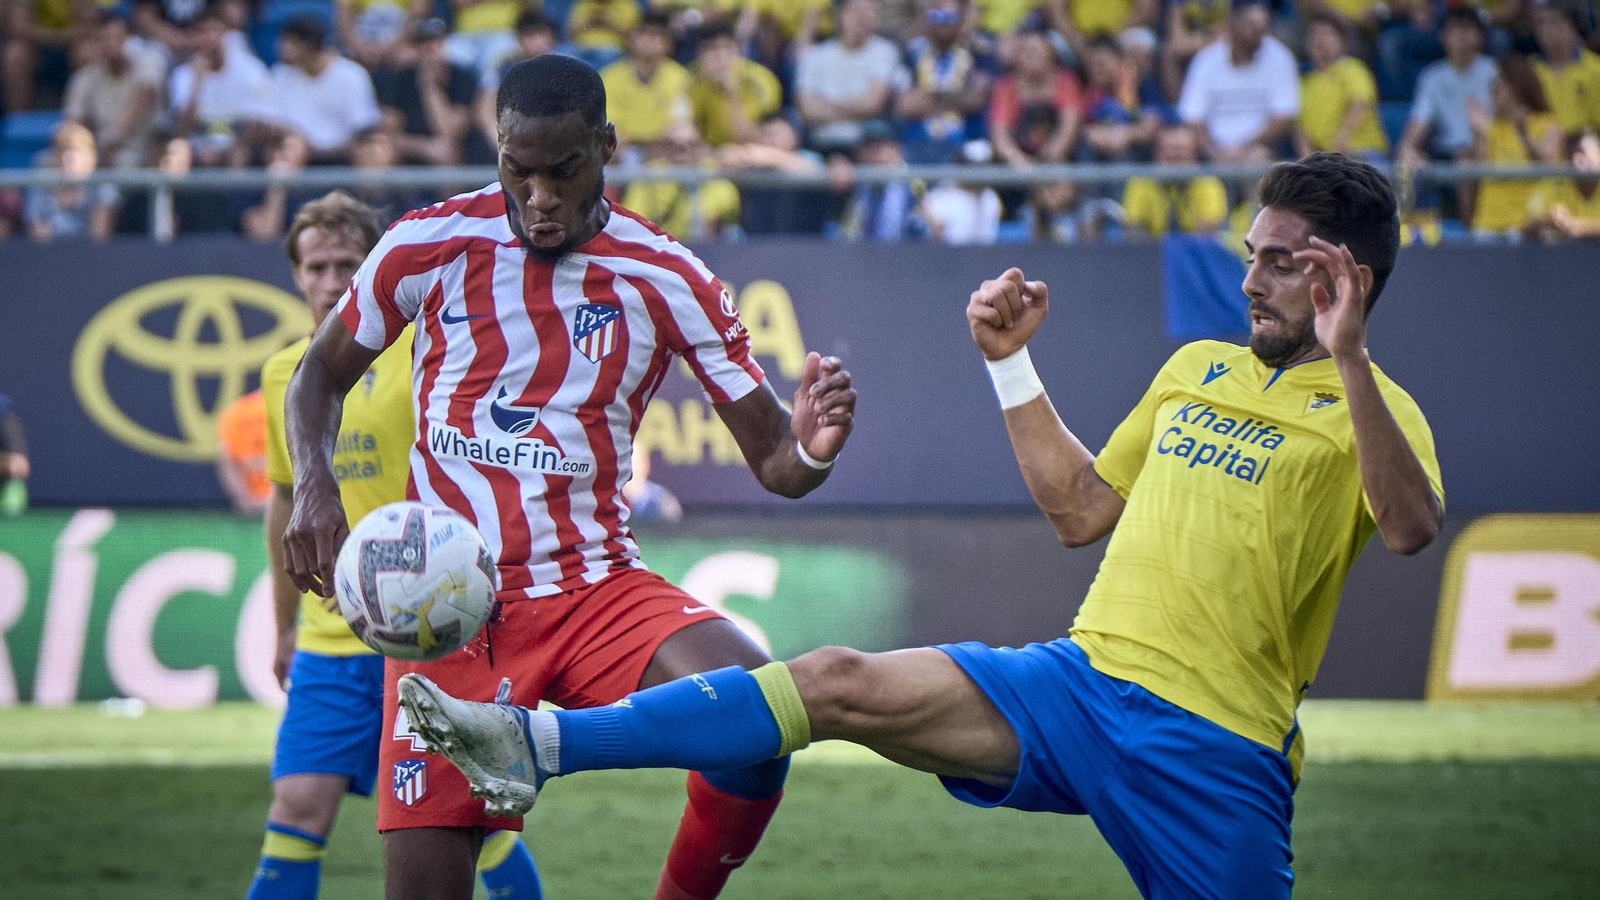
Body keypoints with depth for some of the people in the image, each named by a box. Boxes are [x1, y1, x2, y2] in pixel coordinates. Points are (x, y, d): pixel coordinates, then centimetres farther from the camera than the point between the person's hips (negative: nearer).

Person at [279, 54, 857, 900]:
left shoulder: (666, 280, -1)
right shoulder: (430, 244, -1)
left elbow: (772, 461, 1)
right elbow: (320, 375, 13)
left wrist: (809, 450, -23)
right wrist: (313, 488, -7)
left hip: (599, 588, 1)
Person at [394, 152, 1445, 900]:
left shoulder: (1371, 410, 0)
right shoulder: (1197, 367, 20)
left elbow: (1411, 526, -22)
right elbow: (1081, 512, 25)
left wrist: (1348, 356, -29)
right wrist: (1014, 364, 19)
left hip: (1215, 747, -5)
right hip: (1082, 679, 5)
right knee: (841, 681, -13)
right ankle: (535, 746, -20)